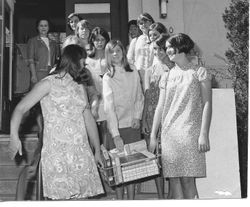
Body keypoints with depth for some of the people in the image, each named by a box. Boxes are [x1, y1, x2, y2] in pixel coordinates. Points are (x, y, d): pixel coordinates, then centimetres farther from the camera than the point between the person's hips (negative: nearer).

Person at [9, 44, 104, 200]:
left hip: (81, 151, 5)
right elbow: (20, 109, -6)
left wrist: (97, 150, 17)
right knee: (61, 196, -8)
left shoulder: (80, 86, 17)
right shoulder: (49, 83, 0)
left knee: (80, 196, 0)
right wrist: (14, 136, -21)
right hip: (57, 151, -5)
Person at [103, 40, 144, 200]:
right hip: (117, 127, -3)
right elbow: (109, 107, -16)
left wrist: (137, 117, -1)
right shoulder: (108, 78, -7)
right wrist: (116, 135, -24)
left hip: (133, 126, 3)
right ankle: (120, 199, 14)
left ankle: (131, 199, 15)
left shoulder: (134, 73, 4)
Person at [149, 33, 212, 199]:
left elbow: (207, 104, -1)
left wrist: (204, 134, -11)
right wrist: (153, 135, 9)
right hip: (169, 134, 4)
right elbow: (160, 107, 14)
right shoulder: (167, 77, 16)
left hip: (190, 132, -4)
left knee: (188, 180, -9)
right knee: (174, 179, 1)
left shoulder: (199, 72, 5)